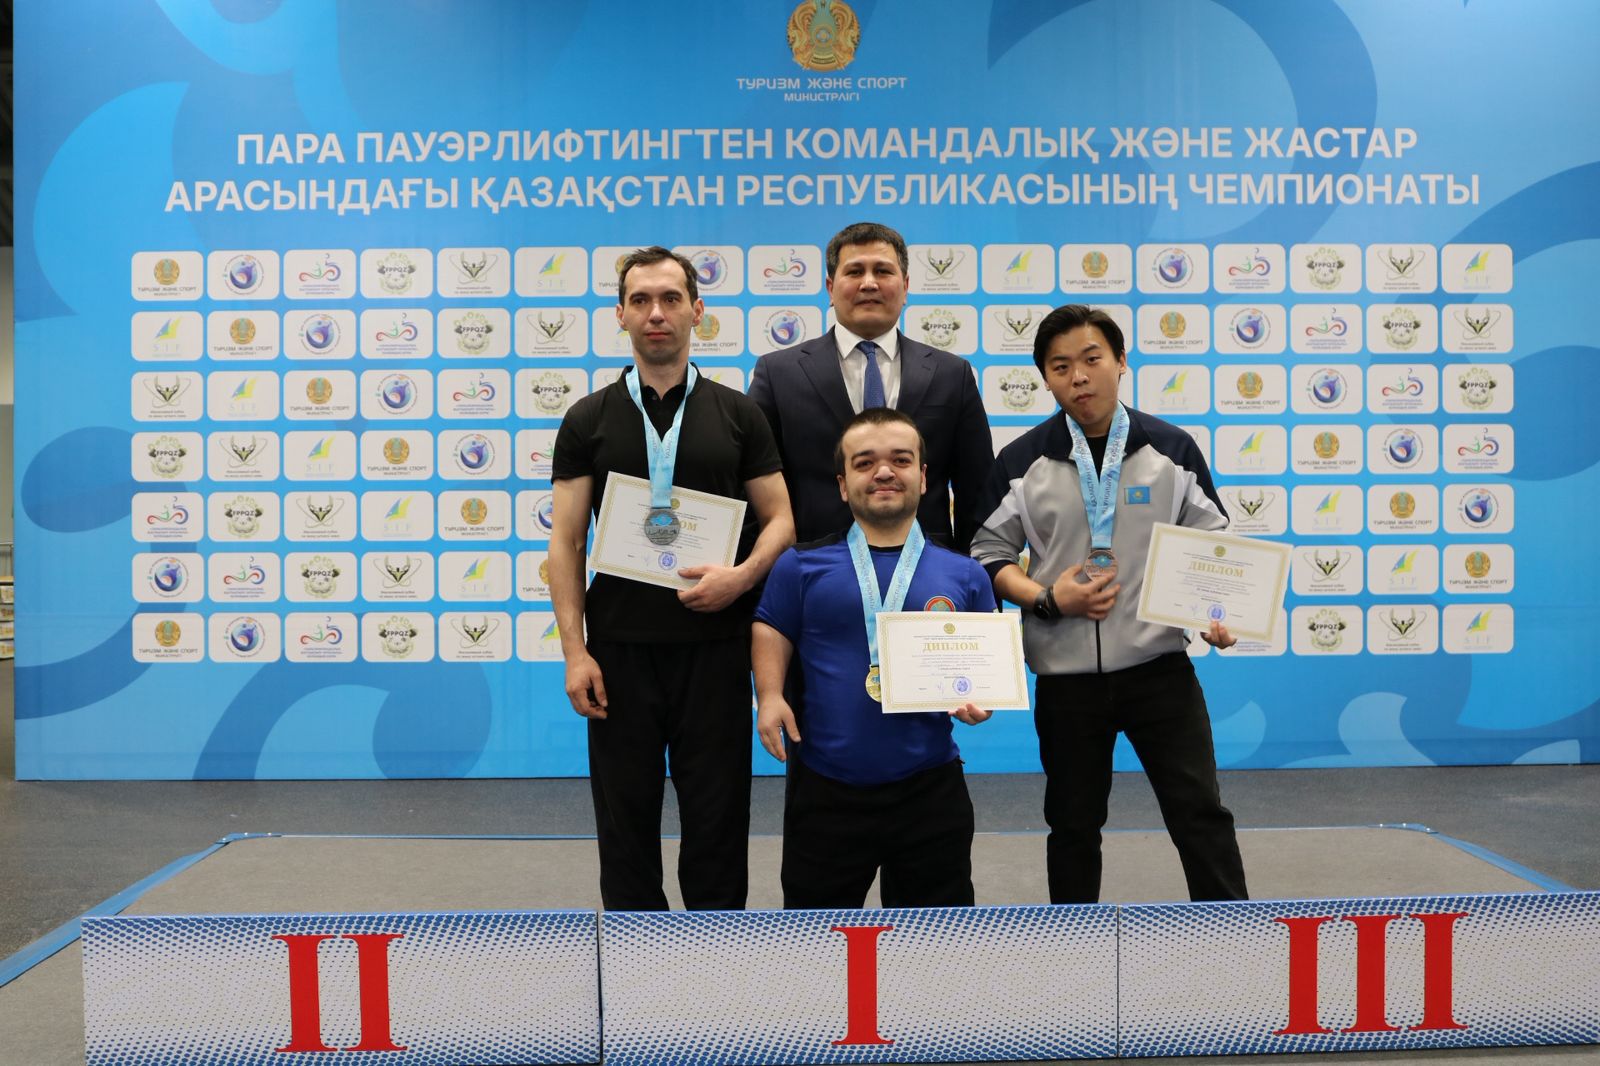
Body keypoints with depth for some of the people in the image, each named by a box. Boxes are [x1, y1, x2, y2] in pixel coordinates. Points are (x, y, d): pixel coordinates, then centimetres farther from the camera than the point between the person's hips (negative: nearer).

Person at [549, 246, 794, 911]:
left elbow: (779, 518, 6)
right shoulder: (588, 420, 5)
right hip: (620, 649, 0)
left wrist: (743, 576, -15)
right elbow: (565, 540, 2)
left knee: (718, 815, 6)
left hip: (714, 645, 0)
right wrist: (574, 650, -7)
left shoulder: (737, 414, 7)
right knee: (625, 815, 8)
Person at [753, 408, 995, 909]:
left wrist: (979, 698, -10)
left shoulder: (964, 575, 4)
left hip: (930, 790, 1)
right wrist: (770, 696, -12)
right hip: (824, 791, -1)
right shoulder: (801, 566, 0)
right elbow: (772, 635, 5)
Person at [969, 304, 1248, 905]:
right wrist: (1048, 598, -13)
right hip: (1065, 676, 1)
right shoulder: (1022, 461, -1)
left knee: (1201, 815, 2)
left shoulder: (1172, 449, 0)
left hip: (1159, 667, 0)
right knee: (1073, 825, 14)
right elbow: (990, 556, 3)